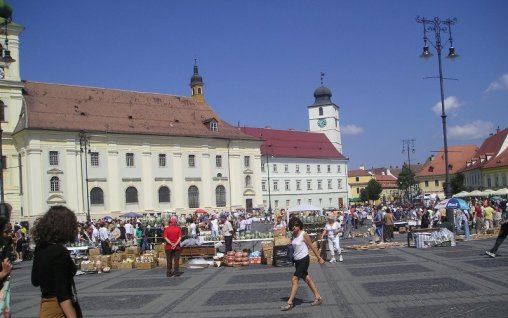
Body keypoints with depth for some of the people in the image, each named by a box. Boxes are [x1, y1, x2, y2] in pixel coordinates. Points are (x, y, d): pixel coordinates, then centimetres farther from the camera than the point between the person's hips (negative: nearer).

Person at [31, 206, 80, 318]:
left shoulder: (40, 248, 4)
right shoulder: (60, 251, -20)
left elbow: (35, 281, 16)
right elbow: (62, 293, -24)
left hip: (44, 306, 8)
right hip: (58, 309, -8)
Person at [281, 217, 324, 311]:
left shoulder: (304, 235, -14)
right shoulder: (294, 235, 6)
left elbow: (312, 247, -9)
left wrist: (319, 258, -5)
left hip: (303, 260, -8)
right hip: (297, 260, 8)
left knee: (294, 280, -10)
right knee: (307, 278, 15)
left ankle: (290, 303, -6)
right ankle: (318, 298, 27)